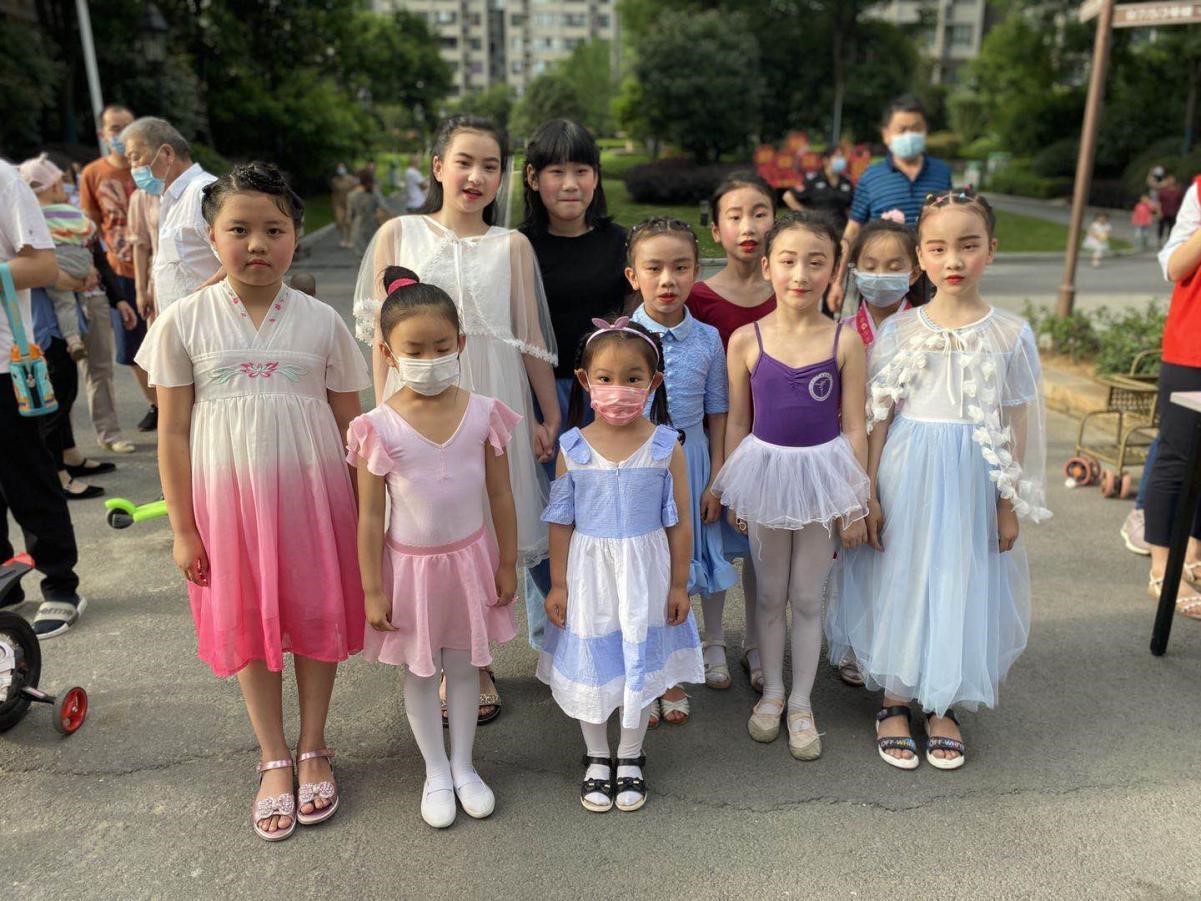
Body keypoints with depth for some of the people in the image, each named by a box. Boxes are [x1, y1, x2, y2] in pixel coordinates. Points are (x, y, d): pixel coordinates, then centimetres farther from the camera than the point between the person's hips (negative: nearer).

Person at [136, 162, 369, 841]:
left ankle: (314, 750, 31)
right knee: (247, 624, 11)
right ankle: (275, 760, 30)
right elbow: (174, 432, -1)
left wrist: (363, 512, 1)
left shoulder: (322, 321, -3)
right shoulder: (184, 321, -4)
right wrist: (183, 529, -1)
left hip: (312, 491, 0)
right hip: (227, 495, 0)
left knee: (316, 615, 10)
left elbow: (349, 424, 2)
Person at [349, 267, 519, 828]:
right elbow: (370, 516, -9)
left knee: (463, 665, 16)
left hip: (470, 558, 1)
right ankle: (435, 772, 35)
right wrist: (373, 589, -7)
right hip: (410, 564, -1)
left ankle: (463, 765, 36)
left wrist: (507, 564, 2)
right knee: (420, 672, 15)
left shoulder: (483, 414, -10)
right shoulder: (379, 428, -15)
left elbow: (501, 497, -2)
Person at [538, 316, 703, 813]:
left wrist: (679, 585, -1)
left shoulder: (666, 446, -10)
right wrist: (558, 584, 1)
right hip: (589, 572, 1)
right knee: (590, 665, 14)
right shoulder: (572, 448, -8)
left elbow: (680, 523, -3)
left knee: (640, 664, 13)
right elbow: (561, 521, -1)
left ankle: (630, 759, 36)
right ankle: (597, 758, 37)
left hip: (644, 573, 0)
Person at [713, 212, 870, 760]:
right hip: (766, 470, 1)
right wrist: (730, 492, 2)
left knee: (807, 597, 12)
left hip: (823, 473, -1)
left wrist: (857, 501, -3)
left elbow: (854, 427, -4)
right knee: (770, 594, 16)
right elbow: (737, 423, 1)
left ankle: (801, 703, 29)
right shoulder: (746, 340, -6)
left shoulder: (845, 341, -8)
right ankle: (771, 692, 35)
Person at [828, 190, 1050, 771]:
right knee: (899, 582, 8)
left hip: (971, 481, 0)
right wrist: (869, 494, -4)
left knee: (960, 586, 8)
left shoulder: (1009, 334, -2)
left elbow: (1015, 427, 1)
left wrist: (1011, 503, 0)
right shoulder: (900, 330, -2)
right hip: (906, 474, 0)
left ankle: (942, 707, 28)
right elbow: (877, 418, -1)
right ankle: (894, 702, 27)